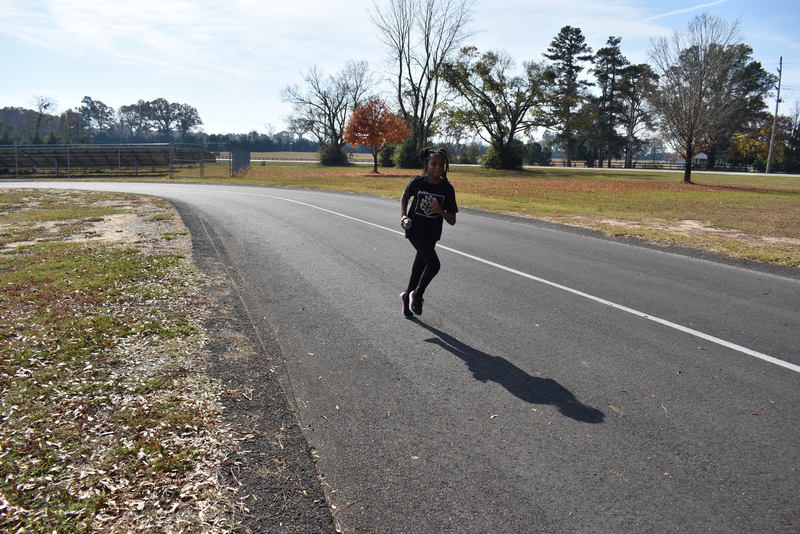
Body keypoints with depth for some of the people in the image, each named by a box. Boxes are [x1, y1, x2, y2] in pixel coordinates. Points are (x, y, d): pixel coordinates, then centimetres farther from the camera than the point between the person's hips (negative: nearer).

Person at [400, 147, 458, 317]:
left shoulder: (447, 189, -10)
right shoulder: (417, 182, -12)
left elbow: (452, 221, -10)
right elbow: (405, 196, 11)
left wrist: (440, 210, -27)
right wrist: (404, 215, -2)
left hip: (431, 233, 3)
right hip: (414, 229, -3)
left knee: (420, 265, 13)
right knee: (434, 264, -20)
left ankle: (408, 295, 39)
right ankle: (417, 294, 4)